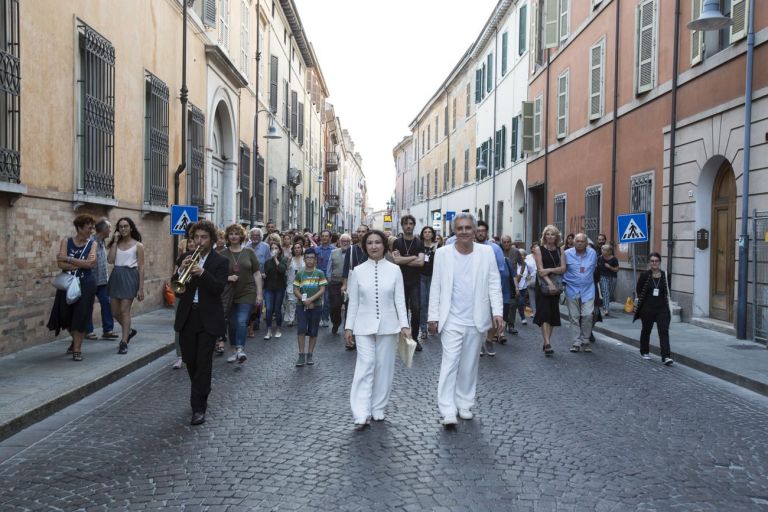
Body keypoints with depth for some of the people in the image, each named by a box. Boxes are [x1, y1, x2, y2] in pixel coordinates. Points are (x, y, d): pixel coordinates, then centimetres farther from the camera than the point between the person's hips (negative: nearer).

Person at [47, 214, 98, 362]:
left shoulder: (92, 244, 0)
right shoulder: (66, 242, 0)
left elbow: (91, 263, -16)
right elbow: (60, 263, -11)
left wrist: (69, 259, -14)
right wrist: (81, 264, -16)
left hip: (86, 283, -1)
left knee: (81, 316, -3)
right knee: (66, 315, 8)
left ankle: (77, 349, 6)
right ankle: (75, 339, 36)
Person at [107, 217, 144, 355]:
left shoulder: (138, 245, -1)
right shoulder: (116, 243, 10)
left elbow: (141, 267, -4)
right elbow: (110, 260, -6)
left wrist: (141, 288, -9)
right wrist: (115, 242, -4)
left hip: (129, 277, -5)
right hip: (116, 276, 5)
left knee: (125, 310, -7)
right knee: (115, 311, 10)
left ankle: (124, 342, -2)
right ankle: (129, 331, 34)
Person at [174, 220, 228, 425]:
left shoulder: (220, 262, -3)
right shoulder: (186, 258, 9)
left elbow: (219, 288, -16)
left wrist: (202, 272, -29)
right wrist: (181, 271, -15)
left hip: (208, 318, -4)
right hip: (187, 316, 4)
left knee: (203, 362, -5)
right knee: (189, 360, 12)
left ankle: (199, 407, 1)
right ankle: (201, 394, 36)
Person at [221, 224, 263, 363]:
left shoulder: (249, 253, 3)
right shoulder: (223, 254, 3)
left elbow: (257, 274, 4)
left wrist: (259, 293, -1)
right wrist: (227, 278, -15)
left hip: (247, 293, -2)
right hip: (229, 294, 2)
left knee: (242, 322, -14)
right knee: (232, 324, 9)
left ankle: (240, 349, -17)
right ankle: (234, 350, 21)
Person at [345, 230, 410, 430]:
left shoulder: (394, 270, 1)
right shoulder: (358, 271, 2)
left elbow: (400, 299, 1)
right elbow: (353, 302, 5)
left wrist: (404, 324, -5)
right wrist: (349, 326, 4)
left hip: (388, 326, 1)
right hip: (364, 326, -1)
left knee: (384, 368, 7)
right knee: (364, 367, -8)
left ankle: (378, 409, 22)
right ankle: (361, 415, -8)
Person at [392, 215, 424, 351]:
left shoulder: (419, 243, 5)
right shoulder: (397, 242, 4)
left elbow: (421, 262, -9)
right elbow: (396, 260, -13)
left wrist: (403, 260, -10)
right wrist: (413, 257, -8)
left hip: (415, 282, 0)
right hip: (401, 281, 0)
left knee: (416, 310, -6)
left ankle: (415, 338, 6)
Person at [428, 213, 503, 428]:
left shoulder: (486, 252, 0)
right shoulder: (442, 253, -1)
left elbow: (494, 284, 1)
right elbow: (436, 287, 1)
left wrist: (497, 312, -8)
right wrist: (433, 316, -1)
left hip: (477, 320, 2)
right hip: (451, 320, -1)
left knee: (470, 365, 11)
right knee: (450, 363, -7)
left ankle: (465, 404, 25)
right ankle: (448, 411, -4)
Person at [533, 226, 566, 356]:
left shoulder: (559, 250, 9)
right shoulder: (539, 249, -2)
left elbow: (563, 268, -1)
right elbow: (540, 269, -11)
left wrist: (550, 270, -17)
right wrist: (549, 282, -22)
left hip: (556, 284, 4)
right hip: (543, 284, -4)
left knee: (553, 313, 7)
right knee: (544, 312, -12)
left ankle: (547, 342, 17)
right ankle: (547, 344, -19)